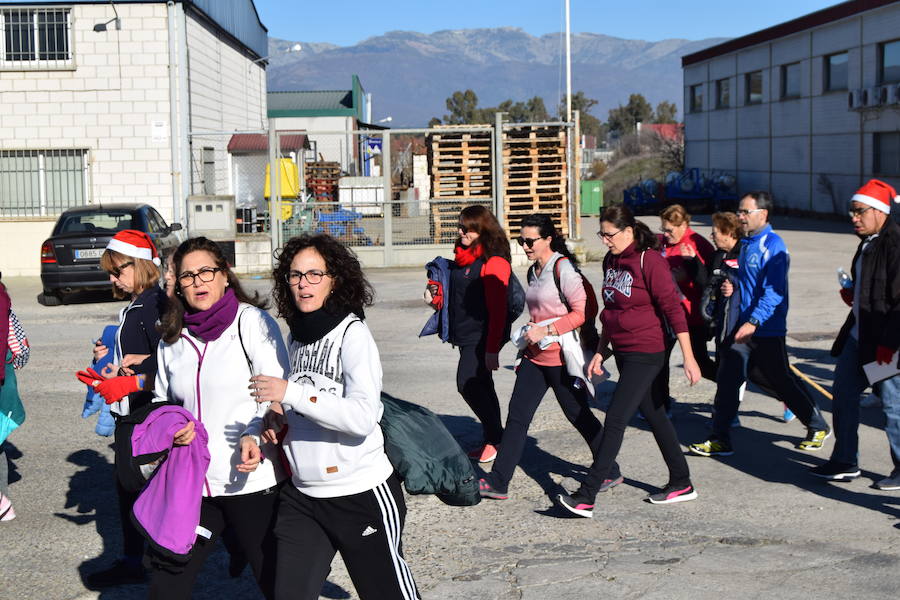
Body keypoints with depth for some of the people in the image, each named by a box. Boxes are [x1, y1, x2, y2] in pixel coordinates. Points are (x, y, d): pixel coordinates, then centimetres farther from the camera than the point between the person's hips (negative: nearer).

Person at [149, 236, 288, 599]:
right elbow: (163, 402, 23)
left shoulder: (252, 321, -5)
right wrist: (171, 428, 1)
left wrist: (255, 436, -26)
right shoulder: (172, 338, 11)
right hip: (193, 484, 5)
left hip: (253, 482, -5)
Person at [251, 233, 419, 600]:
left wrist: (291, 393, -26)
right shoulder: (297, 336, 7)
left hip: (361, 493, -6)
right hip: (302, 496, 6)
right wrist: (279, 417, 1)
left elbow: (363, 417, -25)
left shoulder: (352, 333, -13)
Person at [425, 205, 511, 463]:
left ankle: (494, 438, 2)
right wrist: (436, 297, 6)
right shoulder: (464, 256, 13)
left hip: (482, 337, -9)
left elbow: (497, 308, -19)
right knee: (479, 387, 13)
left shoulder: (493, 262, -15)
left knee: (468, 385, -12)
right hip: (466, 335, 9)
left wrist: (492, 349, -21)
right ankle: (493, 439, 23)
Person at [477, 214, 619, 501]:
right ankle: (497, 481, 6)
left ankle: (611, 472, 25)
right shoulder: (534, 271, 11)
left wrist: (546, 330, -21)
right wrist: (531, 333, 16)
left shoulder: (563, 268, -14)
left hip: (561, 358, -8)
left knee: (578, 415, 6)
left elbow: (582, 312, -18)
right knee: (517, 415, 3)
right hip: (535, 356, 8)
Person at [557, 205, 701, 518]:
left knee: (615, 419, -11)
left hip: (645, 354, -9)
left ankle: (586, 497, -12)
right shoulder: (611, 261, 9)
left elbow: (673, 309, -16)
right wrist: (600, 351, 17)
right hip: (623, 353, 9)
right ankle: (681, 483, 28)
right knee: (655, 415, 16)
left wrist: (689, 358, -17)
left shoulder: (650, 260, -15)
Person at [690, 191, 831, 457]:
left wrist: (753, 322, -31)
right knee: (727, 379, 1)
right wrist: (733, 286, 5)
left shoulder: (773, 246, -17)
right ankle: (720, 439, 6)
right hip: (743, 326, 8)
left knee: (783, 381, 6)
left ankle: (818, 427, 27)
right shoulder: (746, 243, 11)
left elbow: (774, 291, -24)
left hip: (767, 329, -8)